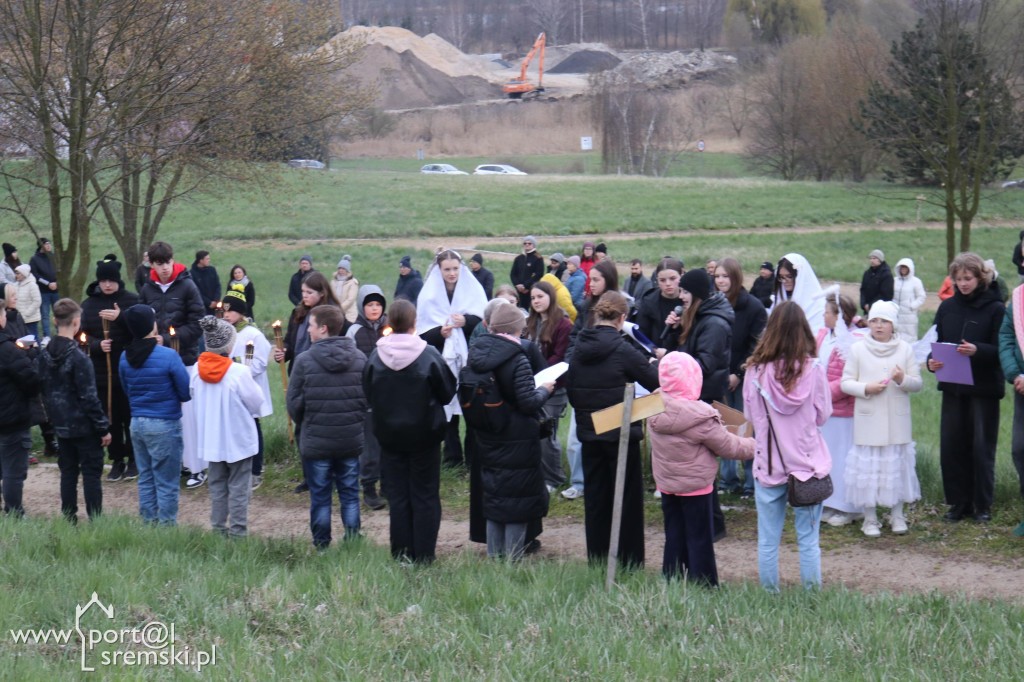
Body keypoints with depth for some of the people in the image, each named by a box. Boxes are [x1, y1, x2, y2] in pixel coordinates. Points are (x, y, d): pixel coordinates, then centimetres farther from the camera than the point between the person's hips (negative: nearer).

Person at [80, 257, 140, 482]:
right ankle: (117, 461, 18)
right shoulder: (88, 304, 5)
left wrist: (120, 317, -26)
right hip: (101, 370, 3)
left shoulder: (131, 300, -3)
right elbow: (84, 336, 3)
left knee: (129, 416, 3)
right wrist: (98, 345, -17)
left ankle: (133, 460, 16)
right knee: (110, 417, 7)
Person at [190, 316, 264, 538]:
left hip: (210, 438, 5)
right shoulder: (239, 372, -22)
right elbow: (257, 402, -12)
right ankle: (237, 531, 8)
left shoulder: (196, 370, -7)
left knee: (217, 485, 16)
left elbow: (193, 396, 6)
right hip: (238, 438, -5)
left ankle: (218, 528, 21)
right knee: (239, 486, 5)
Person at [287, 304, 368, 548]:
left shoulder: (304, 361, -12)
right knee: (350, 495, 12)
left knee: (320, 496, 7)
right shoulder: (359, 359, -1)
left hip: (316, 441, -3)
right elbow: (368, 398, 2)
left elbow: (294, 403, -7)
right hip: (351, 440, 3)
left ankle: (321, 545, 12)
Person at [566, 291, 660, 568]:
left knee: (596, 496, 14)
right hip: (620, 433, -5)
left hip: (589, 432, 5)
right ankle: (628, 560, 9)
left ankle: (597, 557, 19)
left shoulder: (579, 349, 0)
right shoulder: (622, 350, -17)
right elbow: (656, 382, -10)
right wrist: (655, 364, 10)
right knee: (627, 497, 5)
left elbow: (571, 391, 6)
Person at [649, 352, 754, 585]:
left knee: (674, 535, 16)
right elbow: (728, 447, -16)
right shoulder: (699, 418, -26)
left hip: (665, 483, 6)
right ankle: (703, 587, 10)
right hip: (695, 486, -6)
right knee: (700, 539, 5)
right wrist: (755, 446, 3)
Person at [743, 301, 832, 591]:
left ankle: (770, 594, 17)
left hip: (768, 465, 0)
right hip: (808, 464, 0)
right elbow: (823, 415, 0)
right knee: (808, 540, 8)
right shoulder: (813, 370, -11)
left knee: (768, 540, 10)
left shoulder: (756, 371, -10)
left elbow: (750, 415, 2)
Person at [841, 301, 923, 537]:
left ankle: (897, 515, 18)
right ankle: (870, 518, 10)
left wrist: (903, 380, -17)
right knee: (867, 466, 1)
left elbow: (917, 383, 4)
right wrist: (866, 388, -16)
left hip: (897, 420, 1)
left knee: (897, 464, 6)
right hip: (867, 419, -1)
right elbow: (846, 383, 1)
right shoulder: (858, 349, 3)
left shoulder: (905, 349, 5)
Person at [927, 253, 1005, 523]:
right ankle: (959, 503, 16)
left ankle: (982, 506, 12)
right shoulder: (947, 307, 8)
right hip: (953, 387, 4)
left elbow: (1002, 350, -8)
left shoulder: (995, 308, -5)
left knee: (982, 448, 0)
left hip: (984, 389, -4)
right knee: (951, 446, 4)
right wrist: (932, 361, -8)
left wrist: (977, 351, -26)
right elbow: (937, 341, 12)